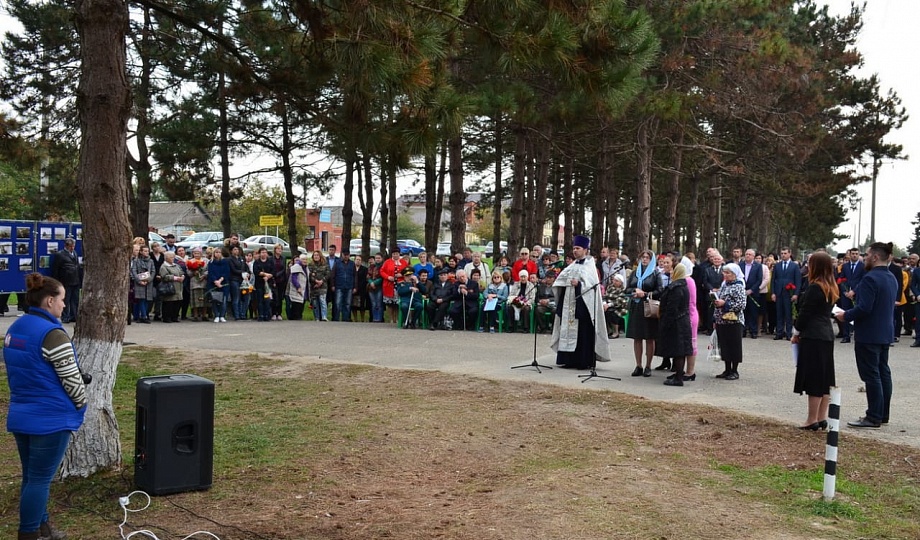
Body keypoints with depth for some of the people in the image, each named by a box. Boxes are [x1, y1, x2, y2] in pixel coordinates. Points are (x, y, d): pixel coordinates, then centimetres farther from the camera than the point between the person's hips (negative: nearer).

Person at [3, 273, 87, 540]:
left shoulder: (14, 329, 8)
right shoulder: (52, 334, -20)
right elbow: (72, 380, -17)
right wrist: (80, 405, 0)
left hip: (20, 417, 9)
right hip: (50, 420, -9)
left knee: (31, 477, 17)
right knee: (40, 480, 1)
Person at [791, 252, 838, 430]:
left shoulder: (814, 288, -16)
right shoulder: (831, 288, 11)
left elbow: (804, 313, -13)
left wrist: (796, 332, 0)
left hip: (812, 336, -9)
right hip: (826, 335, 9)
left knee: (813, 378, -4)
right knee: (824, 377, 11)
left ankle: (812, 420, 1)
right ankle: (822, 417, 17)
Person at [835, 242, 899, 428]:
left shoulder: (870, 278, -20)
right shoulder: (891, 278, 12)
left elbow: (864, 308, -25)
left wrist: (846, 315, -9)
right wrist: (850, 314, 16)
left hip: (869, 334, -10)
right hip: (885, 333, 10)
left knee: (871, 374, -5)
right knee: (882, 372, 14)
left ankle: (874, 417, -1)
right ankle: (882, 414, 22)